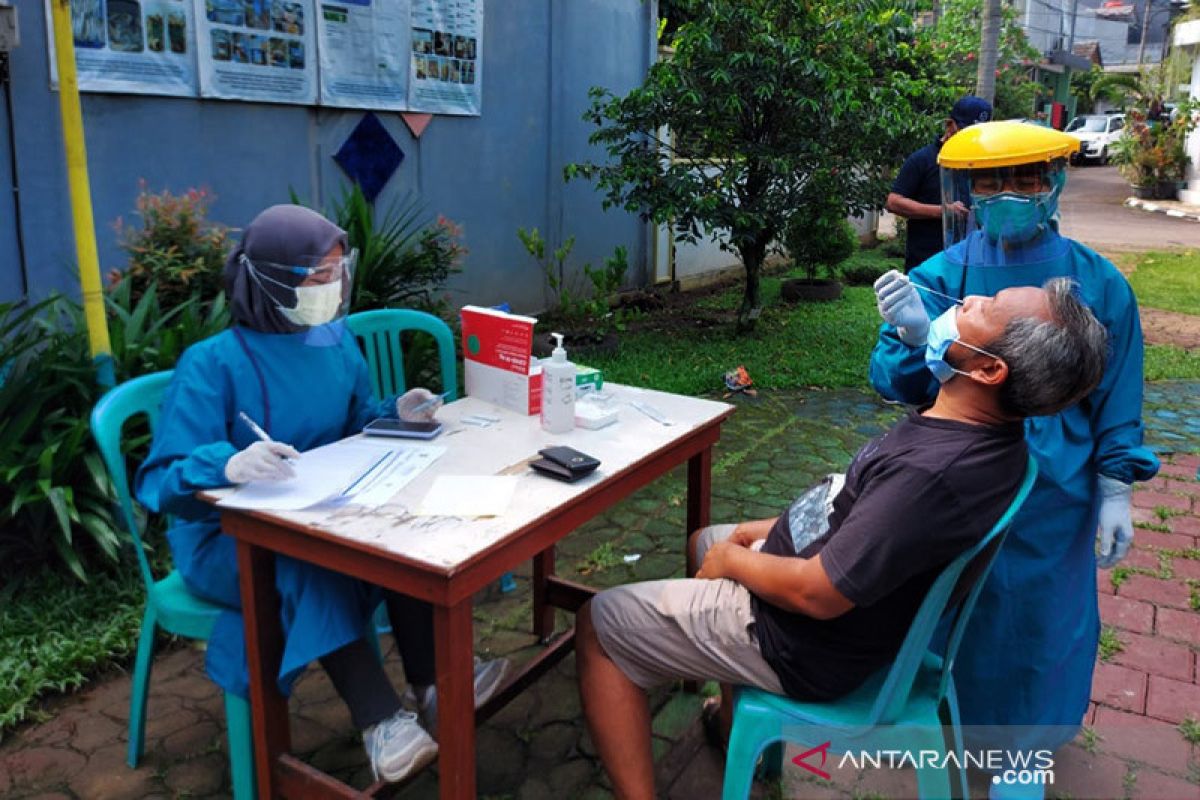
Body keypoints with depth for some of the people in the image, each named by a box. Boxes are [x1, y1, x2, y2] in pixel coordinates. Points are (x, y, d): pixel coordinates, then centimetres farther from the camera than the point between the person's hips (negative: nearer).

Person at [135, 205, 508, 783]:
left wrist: (396, 413, -6)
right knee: (307, 558, -35)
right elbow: (161, 481, -26)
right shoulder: (212, 364, -19)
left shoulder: (336, 342, 1)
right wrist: (229, 465, -47)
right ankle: (380, 720, -27)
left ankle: (430, 682, -15)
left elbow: (355, 423, 16)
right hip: (226, 538, -5)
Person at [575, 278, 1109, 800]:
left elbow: (817, 593, -30)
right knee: (703, 541, 32)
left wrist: (732, 561, -12)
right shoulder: (977, 432, -5)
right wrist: (778, 527, 6)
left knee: (599, 625, -1)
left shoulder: (936, 472, -36)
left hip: (807, 644, -9)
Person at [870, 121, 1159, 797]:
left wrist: (1116, 496, 1)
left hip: (1051, 496, 0)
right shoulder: (937, 277, -9)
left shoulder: (1097, 283, -9)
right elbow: (897, 385, -12)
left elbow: (1116, 403, 0)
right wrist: (913, 334, -32)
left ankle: (1024, 745, 43)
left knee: (1041, 616, 16)